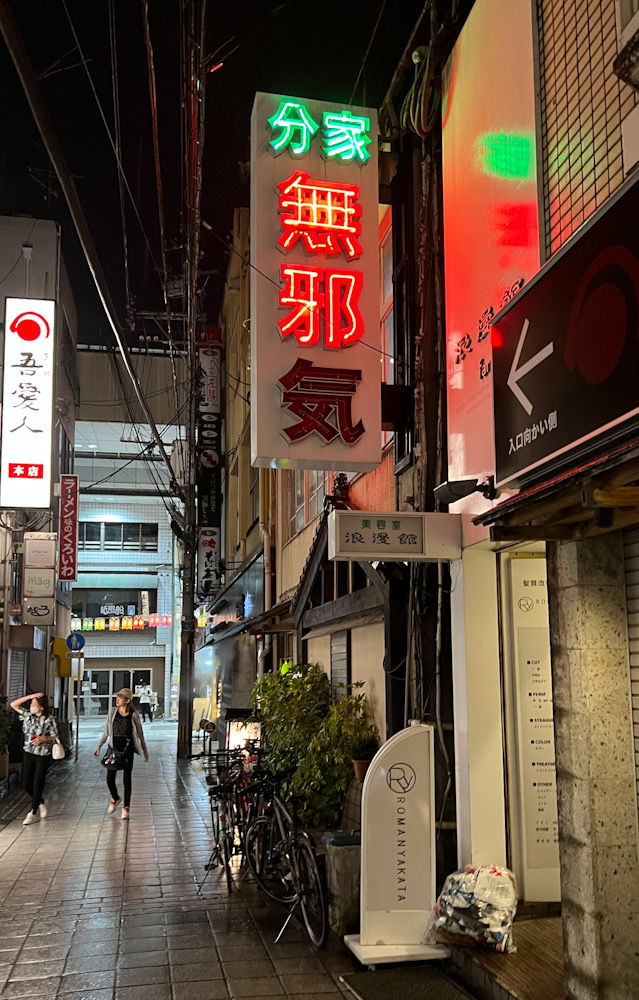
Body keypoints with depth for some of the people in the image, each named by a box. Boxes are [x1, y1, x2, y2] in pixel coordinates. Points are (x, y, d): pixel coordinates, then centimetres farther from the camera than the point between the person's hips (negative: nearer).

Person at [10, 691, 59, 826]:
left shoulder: (49, 719, -9)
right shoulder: (27, 715, 3)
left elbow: (55, 737, -4)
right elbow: (14, 704, 2)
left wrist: (44, 738, -23)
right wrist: (30, 696, -8)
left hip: (43, 756, -5)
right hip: (28, 753, 5)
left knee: (37, 784, -1)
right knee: (27, 784, 7)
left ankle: (32, 814, 8)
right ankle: (42, 804, 31)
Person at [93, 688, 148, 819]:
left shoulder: (133, 714, -4)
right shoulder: (112, 711, 2)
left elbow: (139, 734, 5)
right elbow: (106, 731, 10)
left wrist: (144, 751, 8)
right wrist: (98, 746, 6)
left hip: (127, 749, -2)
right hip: (113, 747, 2)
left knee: (127, 779, 1)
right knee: (110, 779, 3)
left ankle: (126, 807, 13)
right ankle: (115, 798, 33)